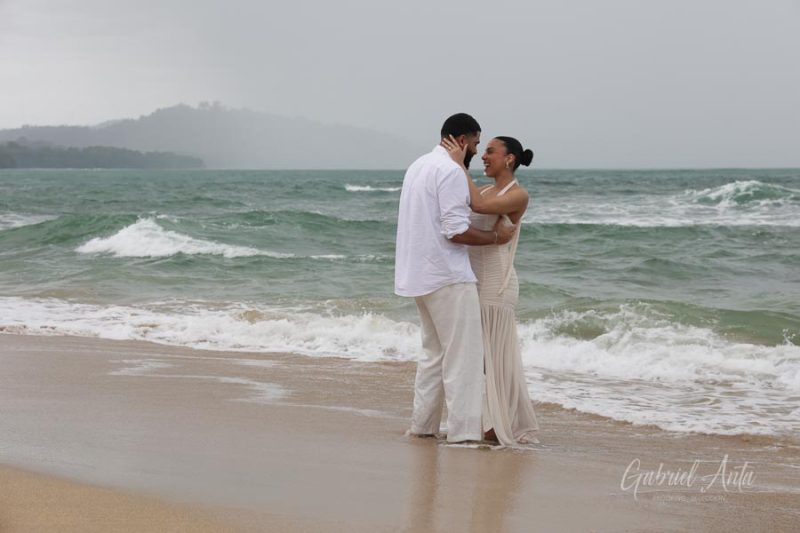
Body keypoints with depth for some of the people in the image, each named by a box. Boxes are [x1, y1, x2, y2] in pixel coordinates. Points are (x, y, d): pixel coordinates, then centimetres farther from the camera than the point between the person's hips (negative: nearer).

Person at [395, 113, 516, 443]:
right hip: (448, 277, -10)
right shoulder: (450, 171, -15)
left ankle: (423, 425, 20)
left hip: (420, 276, 10)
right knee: (464, 354, -6)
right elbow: (457, 231, -21)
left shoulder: (419, 166, 16)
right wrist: (495, 237, -9)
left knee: (434, 351, 17)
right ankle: (464, 431, -8)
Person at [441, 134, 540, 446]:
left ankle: (504, 426, 5)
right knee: (478, 355, 10)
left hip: (496, 285, -8)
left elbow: (480, 206, -27)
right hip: (475, 281, 8)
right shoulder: (485, 191, 14)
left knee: (496, 356, -3)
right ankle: (488, 421, 18)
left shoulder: (518, 195, -10)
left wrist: (460, 164, -22)